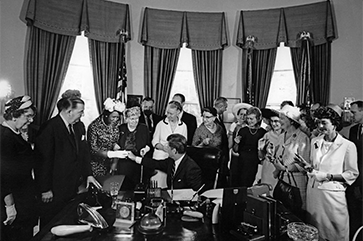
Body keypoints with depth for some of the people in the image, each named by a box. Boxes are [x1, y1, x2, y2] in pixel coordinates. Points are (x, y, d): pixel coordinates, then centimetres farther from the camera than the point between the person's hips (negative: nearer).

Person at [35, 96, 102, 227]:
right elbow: (43, 160, -17)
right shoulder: (49, 128, -18)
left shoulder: (79, 126, 5)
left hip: (72, 186, 7)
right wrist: (45, 189, -14)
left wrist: (88, 174, 5)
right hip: (54, 191, -6)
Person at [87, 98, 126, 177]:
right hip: (97, 165, -4)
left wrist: (115, 162, -8)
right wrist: (113, 154, -29)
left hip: (109, 164, 4)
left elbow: (116, 144, 1)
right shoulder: (94, 127, -19)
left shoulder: (116, 125, -5)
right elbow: (93, 150, -19)